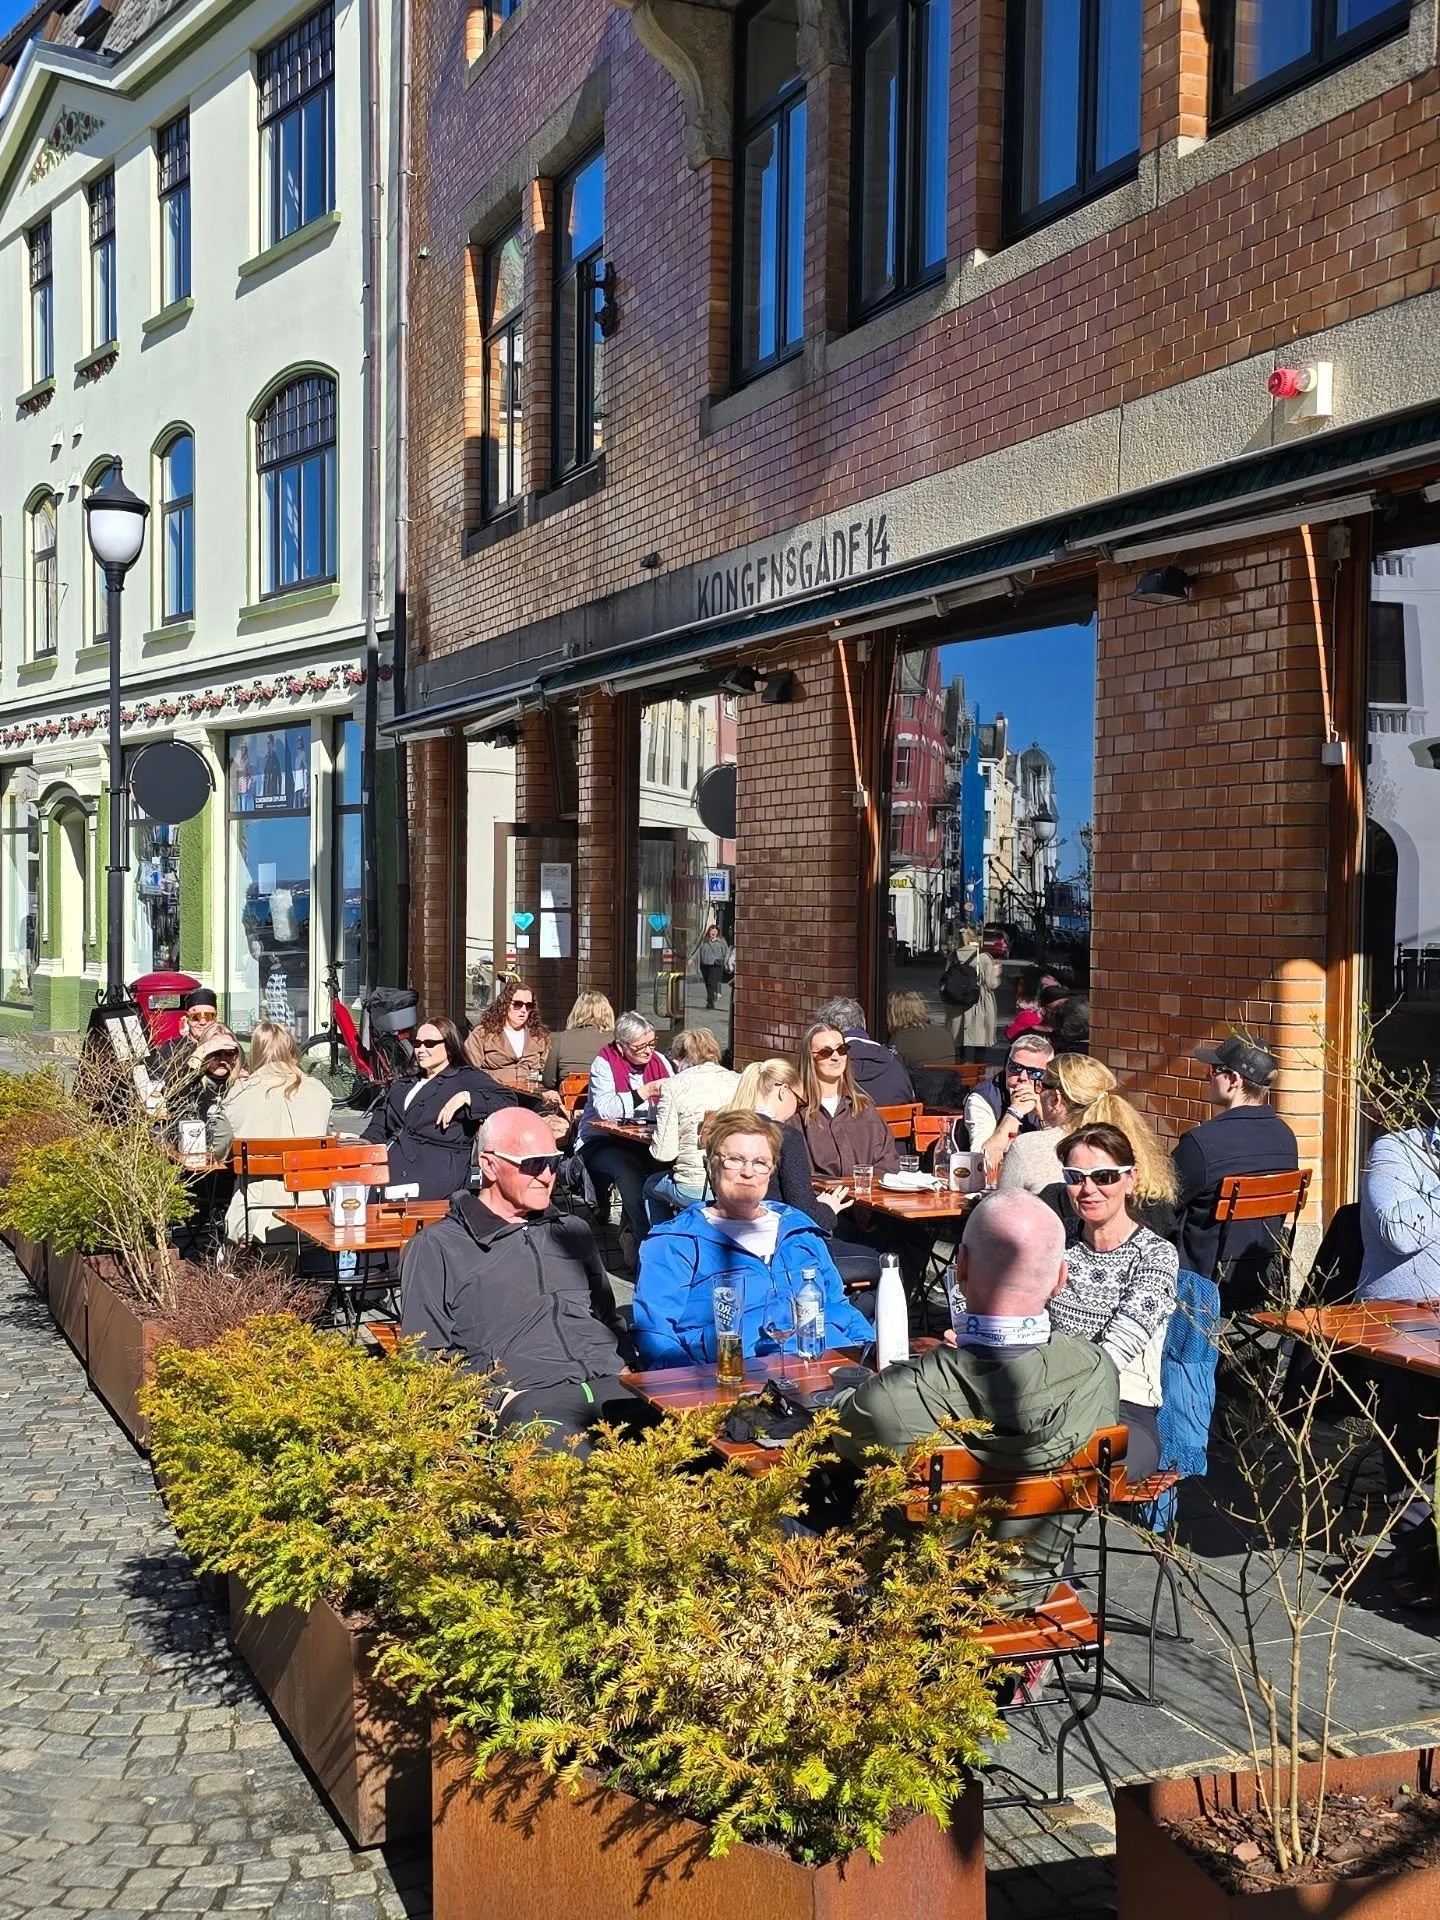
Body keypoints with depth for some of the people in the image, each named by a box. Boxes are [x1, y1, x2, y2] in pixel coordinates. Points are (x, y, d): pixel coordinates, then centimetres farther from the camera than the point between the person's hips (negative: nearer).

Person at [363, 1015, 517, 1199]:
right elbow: (379, 1125, 26)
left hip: (437, 1164, -6)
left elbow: (508, 1100, -4)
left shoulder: (467, 1078, 10)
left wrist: (466, 1097, -14)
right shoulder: (403, 1084, 31)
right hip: (392, 1156, 6)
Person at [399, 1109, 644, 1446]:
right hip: (526, 1396, -6)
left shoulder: (573, 1232, 28)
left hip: (610, 1385, 6)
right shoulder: (437, 1250, 11)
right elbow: (426, 1356, 4)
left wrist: (627, 1374, 13)